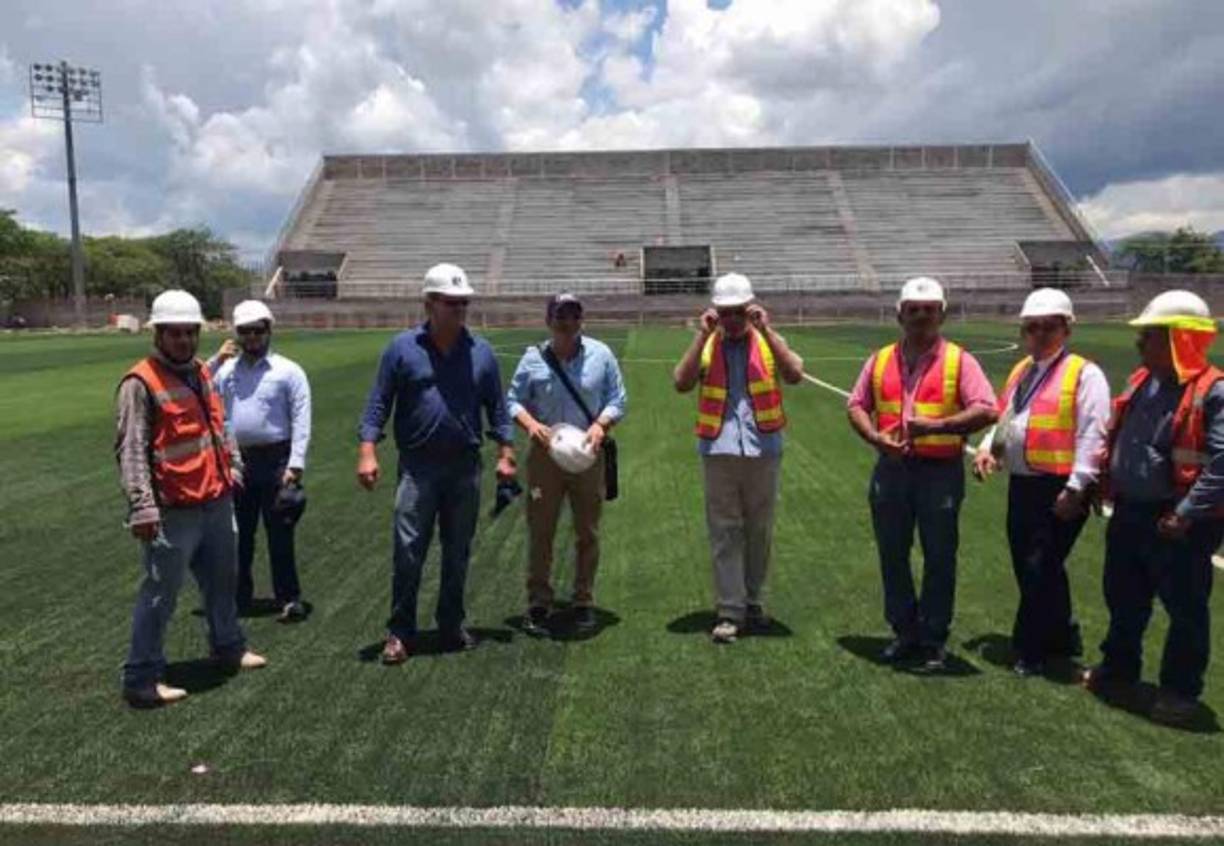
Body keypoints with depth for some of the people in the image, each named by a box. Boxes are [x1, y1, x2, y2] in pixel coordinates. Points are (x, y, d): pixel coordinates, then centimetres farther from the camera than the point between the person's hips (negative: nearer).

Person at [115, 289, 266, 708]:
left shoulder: (202, 373, 11)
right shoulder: (140, 383, -14)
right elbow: (130, 450, -19)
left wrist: (233, 467, 21)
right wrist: (142, 506, -24)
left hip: (217, 502, 8)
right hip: (173, 512, -8)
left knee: (222, 579, 22)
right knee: (160, 593, 1)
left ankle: (228, 646, 41)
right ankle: (142, 677, 15)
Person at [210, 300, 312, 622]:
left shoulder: (288, 371, -2)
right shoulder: (225, 370, 10)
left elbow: (301, 421, -7)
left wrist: (295, 465, -15)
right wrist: (215, 360, -5)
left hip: (275, 460, -4)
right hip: (236, 462, 4)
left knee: (279, 533, 1)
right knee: (237, 533, 14)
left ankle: (289, 598, 10)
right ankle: (239, 595, 27)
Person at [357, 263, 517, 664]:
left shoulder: (481, 352, 5)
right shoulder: (402, 348, -1)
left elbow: (497, 408, 10)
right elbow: (378, 404, -1)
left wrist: (506, 454, 5)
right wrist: (367, 452, -11)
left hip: (465, 468, 3)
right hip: (417, 468, -2)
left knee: (458, 553, 13)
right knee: (407, 551, -1)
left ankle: (452, 626, 27)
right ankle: (400, 632, 12)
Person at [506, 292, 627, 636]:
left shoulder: (601, 355, 1)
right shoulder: (533, 358, -1)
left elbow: (617, 400, 4)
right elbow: (513, 400, 2)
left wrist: (600, 425, -15)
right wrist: (530, 423, -18)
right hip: (545, 453, -1)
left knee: (588, 533, 10)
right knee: (539, 532, 2)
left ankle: (584, 602, 24)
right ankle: (538, 604, 13)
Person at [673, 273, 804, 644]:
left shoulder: (769, 342, 6)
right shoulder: (706, 346, 6)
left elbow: (794, 375, -13)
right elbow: (681, 383, -11)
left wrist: (766, 330, -14)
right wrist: (702, 335, -12)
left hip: (763, 448, 1)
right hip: (719, 449, -1)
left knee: (759, 531, 11)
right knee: (724, 533, 1)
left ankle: (753, 602, 26)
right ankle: (729, 611, 6)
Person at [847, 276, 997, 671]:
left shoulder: (959, 361, -3)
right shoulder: (880, 360, 8)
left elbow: (987, 411, -11)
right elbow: (856, 405, 10)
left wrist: (936, 425, -20)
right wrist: (875, 436, -9)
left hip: (941, 471, -3)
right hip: (891, 468, 4)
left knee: (939, 558, 6)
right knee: (892, 555, 12)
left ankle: (934, 640, 20)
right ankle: (904, 632, 28)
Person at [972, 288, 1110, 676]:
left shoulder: (1084, 374, -8)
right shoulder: (1021, 371, 17)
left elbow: (1092, 436, -14)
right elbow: (1003, 418, 24)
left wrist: (1076, 488, -18)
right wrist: (988, 448, 4)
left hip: (1059, 489, -8)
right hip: (1021, 484, 8)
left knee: (1040, 571, -3)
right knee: (1026, 568, 16)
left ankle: (1030, 650, 11)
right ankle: (1062, 638, 34)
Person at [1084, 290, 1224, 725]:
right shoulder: (1140, 382, 7)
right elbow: (1115, 440, 19)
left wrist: (1188, 514, -24)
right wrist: (1106, 486, 12)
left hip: (1176, 524, -8)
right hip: (1128, 514, 8)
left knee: (1186, 609, 9)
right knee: (1123, 599, 20)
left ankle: (1180, 690, 23)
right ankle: (1118, 668, 38)